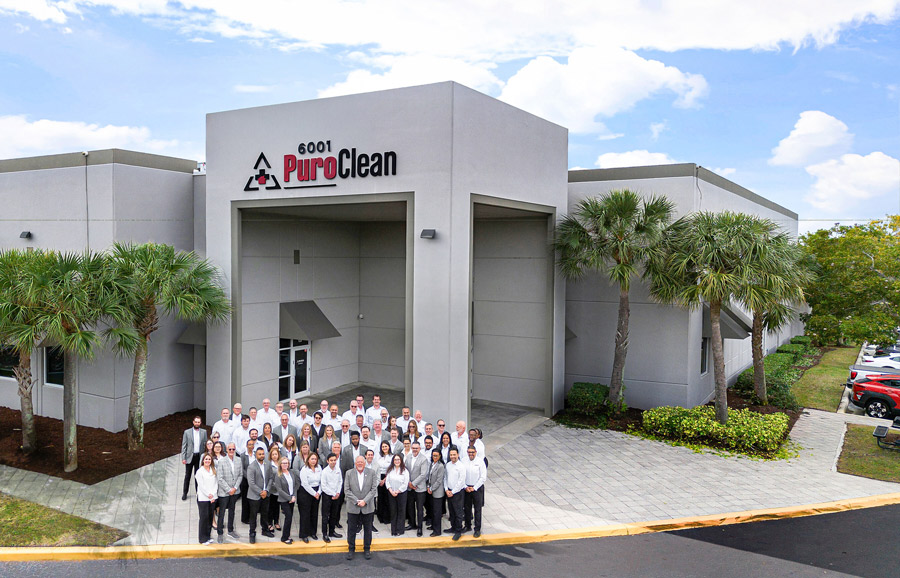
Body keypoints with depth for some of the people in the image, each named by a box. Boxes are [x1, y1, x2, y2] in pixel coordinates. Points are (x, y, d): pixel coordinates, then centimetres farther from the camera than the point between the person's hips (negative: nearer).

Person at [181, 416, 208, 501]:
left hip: (199, 456, 1)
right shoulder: (187, 432, -2)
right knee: (187, 475, 6)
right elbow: (184, 446, -1)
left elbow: (205, 444, 4)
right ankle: (184, 493, 17)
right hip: (190, 456, -1)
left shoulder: (204, 432, 3)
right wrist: (183, 458, -6)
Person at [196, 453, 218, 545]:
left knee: (210, 516, 7)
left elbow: (216, 483, 5)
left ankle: (208, 536, 18)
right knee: (204, 517, -3)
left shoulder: (214, 470, 7)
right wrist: (208, 495, -10)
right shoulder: (200, 471, -5)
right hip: (203, 498, -4)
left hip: (212, 498, 4)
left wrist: (213, 495, -6)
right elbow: (201, 485, -8)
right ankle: (203, 539, 6)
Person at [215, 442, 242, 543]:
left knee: (232, 511, 17)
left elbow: (240, 475, 4)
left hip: (235, 491, 4)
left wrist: (235, 488, -8)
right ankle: (220, 534, 13)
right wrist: (229, 490, -14)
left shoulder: (239, 461, 1)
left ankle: (230, 530, 30)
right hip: (224, 492, -4)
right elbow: (220, 478, -14)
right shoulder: (221, 462, -12)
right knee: (221, 513, 3)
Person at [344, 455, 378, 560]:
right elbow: (346, 490, -5)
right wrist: (356, 501, -14)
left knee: (367, 529, 10)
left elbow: (374, 489, -4)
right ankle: (351, 549, 23)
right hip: (353, 507, 0)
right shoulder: (349, 473, -1)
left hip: (367, 507, 0)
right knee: (351, 529, 7)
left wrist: (365, 501, -14)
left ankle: (366, 549, 24)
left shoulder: (371, 473, 0)